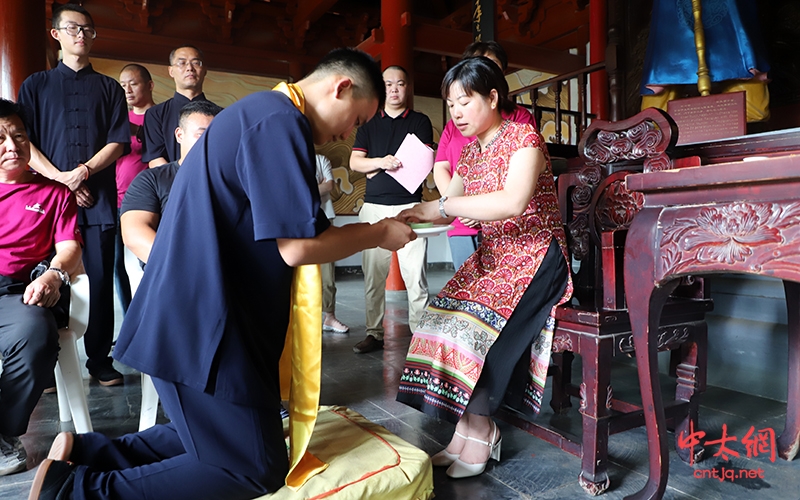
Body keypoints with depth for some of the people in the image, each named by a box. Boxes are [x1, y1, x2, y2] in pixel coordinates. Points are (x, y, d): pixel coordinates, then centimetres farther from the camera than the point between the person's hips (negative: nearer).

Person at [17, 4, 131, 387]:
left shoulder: (109, 88, 16)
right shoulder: (35, 85, 16)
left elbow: (118, 142, 5)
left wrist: (84, 171, -10)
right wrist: (60, 177, -9)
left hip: (99, 200, 0)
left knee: (100, 280, -1)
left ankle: (100, 360, 7)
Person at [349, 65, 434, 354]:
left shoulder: (420, 122, 13)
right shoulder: (369, 124, 19)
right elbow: (354, 162, 8)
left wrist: (377, 167, -4)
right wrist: (382, 162, -13)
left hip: (409, 206, -2)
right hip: (374, 207, 3)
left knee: (415, 276, -7)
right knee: (373, 276, 3)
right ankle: (374, 334, 12)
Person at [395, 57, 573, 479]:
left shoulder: (522, 137, -10)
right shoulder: (471, 151, 14)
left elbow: (513, 202, -28)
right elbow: (448, 206, 12)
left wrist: (440, 206, -28)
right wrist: (409, 216, -9)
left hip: (535, 254, -7)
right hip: (491, 254, 7)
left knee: (478, 316, -27)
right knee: (443, 313, -14)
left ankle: (478, 429, -8)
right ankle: (466, 430, -6)